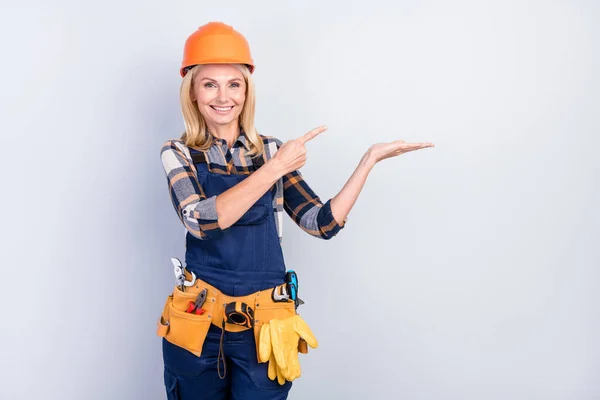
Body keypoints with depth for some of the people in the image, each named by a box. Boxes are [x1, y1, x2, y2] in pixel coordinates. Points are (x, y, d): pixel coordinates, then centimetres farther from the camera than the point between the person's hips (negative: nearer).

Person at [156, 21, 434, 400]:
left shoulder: (272, 150, 3)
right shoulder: (179, 153, -2)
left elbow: (323, 223, -1)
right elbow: (200, 220, -20)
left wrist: (371, 158, -6)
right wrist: (273, 169, -24)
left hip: (264, 325, 1)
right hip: (197, 321, 0)